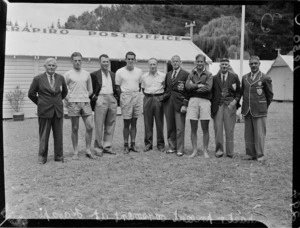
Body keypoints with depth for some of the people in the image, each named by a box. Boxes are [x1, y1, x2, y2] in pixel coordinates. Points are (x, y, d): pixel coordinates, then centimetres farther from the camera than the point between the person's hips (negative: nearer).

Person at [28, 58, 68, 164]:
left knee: (58, 135, 6)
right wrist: (40, 103, 10)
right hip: (44, 111, -2)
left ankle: (59, 156, 17)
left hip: (58, 110, 3)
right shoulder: (38, 79, -2)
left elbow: (65, 91, 21)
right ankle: (42, 157, 15)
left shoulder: (60, 78, 6)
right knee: (43, 135, 4)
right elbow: (31, 94, 6)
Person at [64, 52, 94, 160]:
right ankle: (75, 152, 11)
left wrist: (85, 97, 6)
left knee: (90, 126, -4)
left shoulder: (87, 74, 13)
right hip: (73, 103, -3)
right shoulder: (68, 74, 3)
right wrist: (67, 99, -7)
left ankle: (88, 150, 9)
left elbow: (90, 90, 19)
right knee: (75, 128, 3)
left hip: (86, 102, 3)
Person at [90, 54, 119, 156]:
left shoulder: (113, 74, 17)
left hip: (112, 99, 5)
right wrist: (93, 97, -9)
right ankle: (98, 148, 5)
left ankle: (107, 146, 16)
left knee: (110, 125, 7)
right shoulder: (94, 74, 2)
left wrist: (116, 97, 7)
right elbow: (90, 89, 2)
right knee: (99, 125, -3)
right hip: (100, 100, -5)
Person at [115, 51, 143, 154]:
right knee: (126, 123, -1)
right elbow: (117, 87, 4)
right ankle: (126, 145, 7)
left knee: (134, 122, 7)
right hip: (125, 97, -3)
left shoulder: (139, 71, 8)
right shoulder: (120, 72, -1)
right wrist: (124, 95, -3)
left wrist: (136, 94, 5)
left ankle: (133, 144, 13)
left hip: (136, 96, 3)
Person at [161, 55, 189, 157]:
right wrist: (164, 98, 10)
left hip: (179, 103, -5)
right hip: (168, 103, 5)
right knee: (170, 127, 8)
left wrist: (185, 105, -11)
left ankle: (180, 149, 3)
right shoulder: (168, 74, 17)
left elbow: (188, 91, -5)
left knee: (180, 127, -5)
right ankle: (172, 147, 18)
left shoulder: (185, 74, -1)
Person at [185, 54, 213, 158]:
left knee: (205, 128, 1)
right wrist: (199, 85, -9)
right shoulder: (191, 74, 13)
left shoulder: (208, 75, 6)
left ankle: (205, 151, 11)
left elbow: (208, 88, -9)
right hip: (193, 101, 2)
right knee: (193, 128, 4)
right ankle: (194, 150, 13)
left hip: (204, 101, -2)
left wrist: (194, 86, -4)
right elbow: (187, 86, -3)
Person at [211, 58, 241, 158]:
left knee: (229, 129, 1)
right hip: (218, 105, 1)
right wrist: (212, 106, 3)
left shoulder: (234, 77, 8)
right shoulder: (215, 78, 9)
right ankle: (219, 150, 5)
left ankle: (229, 152, 8)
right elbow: (212, 93, 12)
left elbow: (239, 92, 11)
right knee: (218, 128, -4)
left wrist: (235, 101, -5)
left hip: (230, 105, -1)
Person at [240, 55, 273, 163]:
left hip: (259, 111, -4)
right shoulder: (244, 77, 11)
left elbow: (270, 95, 6)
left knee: (259, 133, -3)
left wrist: (264, 107, 11)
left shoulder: (265, 78, -2)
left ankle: (260, 155, 6)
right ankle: (250, 153, 16)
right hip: (247, 110, 4)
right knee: (248, 133, 7)